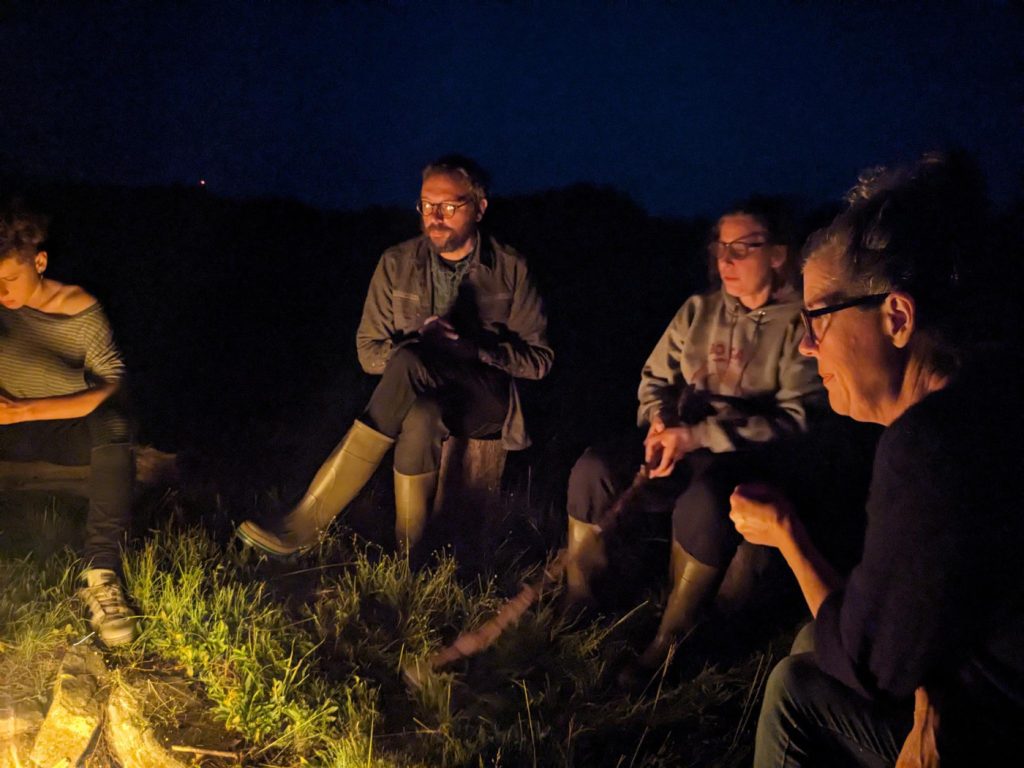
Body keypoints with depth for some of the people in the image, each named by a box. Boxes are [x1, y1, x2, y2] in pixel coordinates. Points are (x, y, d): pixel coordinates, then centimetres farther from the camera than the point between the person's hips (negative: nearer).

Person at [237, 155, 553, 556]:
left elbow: (539, 358, 0)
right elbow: (368, 351, 7)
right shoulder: (397, 263, 5)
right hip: (418, 397, 2)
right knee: (420, 419, -39)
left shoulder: (510, 269, 0)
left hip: (484, 401, -2)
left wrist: (471, 344, -17)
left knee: (409, 363, -36)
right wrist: (416, 342, -16)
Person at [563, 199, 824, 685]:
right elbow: (655, 378, 17)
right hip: (683, 440, 5)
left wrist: (697, 436, -20)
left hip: (749, 455, -5)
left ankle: (671, 639, -24)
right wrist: (660, 419, -8)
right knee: (594, 469, -20)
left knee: (702, 501, -38)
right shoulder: (697, 310, 11)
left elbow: (796, 418, -15)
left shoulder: (799, 324, -7)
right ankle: (577, 602, -5)